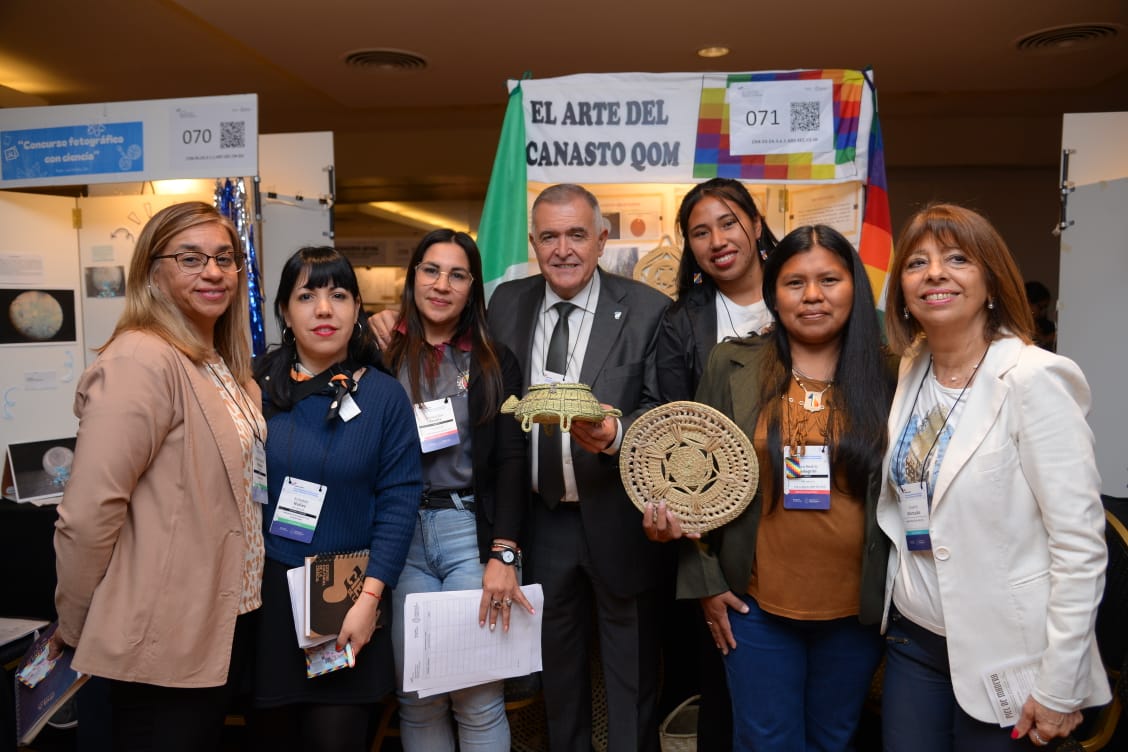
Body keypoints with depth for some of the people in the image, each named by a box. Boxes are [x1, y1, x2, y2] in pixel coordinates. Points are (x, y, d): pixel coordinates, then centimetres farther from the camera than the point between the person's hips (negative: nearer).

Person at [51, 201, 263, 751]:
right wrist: (74, 626, -10)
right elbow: (88, 513, -20)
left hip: (225, 620, 9)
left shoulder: (224, 366, 10)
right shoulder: (141, 360, -20)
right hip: (164, 642, -8)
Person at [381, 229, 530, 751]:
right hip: (401, 534, 1)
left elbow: (510, 462, -1)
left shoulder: (496, 362, 4)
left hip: (472, 532, -1)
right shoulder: (383, 359, 5)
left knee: (479, 697, 2)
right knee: (417, 697, 9)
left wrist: (503, 556, -10)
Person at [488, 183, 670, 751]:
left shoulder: (647, 311, -12)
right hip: (542, 518, 4)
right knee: (557, 663, 25)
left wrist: (616, 433, -32)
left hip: (618, 520, -4)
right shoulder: (507, 303, 2)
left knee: (631, 673, 13)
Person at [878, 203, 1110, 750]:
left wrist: (1059, 686, -15)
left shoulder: (1033, 378, -17)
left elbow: (1079, 542, -17)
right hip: (914, 635, 6)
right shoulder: (911, 372, 2)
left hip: (1004, 654, -5)